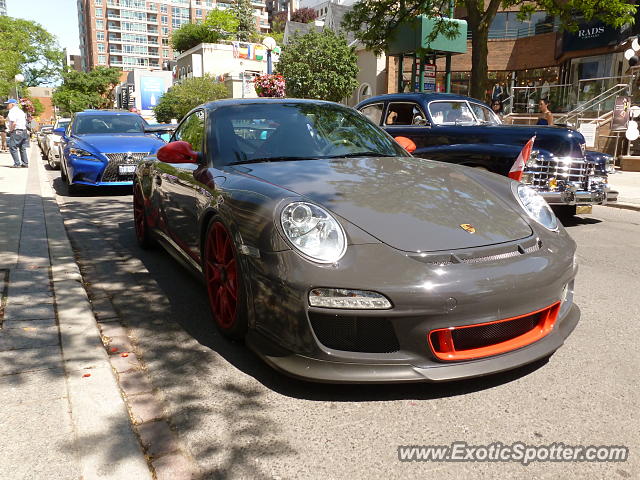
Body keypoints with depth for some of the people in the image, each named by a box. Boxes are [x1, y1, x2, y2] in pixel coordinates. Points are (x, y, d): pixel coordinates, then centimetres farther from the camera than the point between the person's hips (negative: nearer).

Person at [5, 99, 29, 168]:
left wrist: (11, 130, -10)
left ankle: (17, 164, -8)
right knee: (23, 148, 13)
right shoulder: (20, 111, 18)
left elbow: (14, 123, -22)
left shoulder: (12, 111, -11)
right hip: (24, 131, 9)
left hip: (16, 132, -9)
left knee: (13, 148, -5)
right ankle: (25, 163, 14)